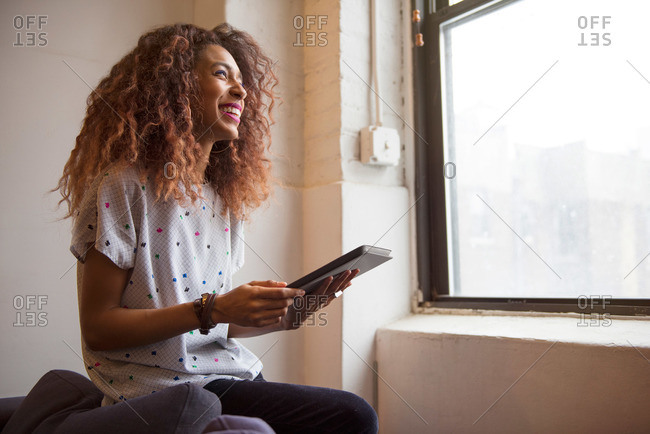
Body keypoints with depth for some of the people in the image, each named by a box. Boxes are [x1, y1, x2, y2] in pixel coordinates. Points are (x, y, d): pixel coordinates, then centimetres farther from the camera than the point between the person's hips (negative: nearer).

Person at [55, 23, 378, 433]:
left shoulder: (225, 200, 11)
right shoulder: (124, 187, -10)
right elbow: (97, 327, -12)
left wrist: (289, 313, -2)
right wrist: (212, 310, -21)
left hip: (227, 376, 7)